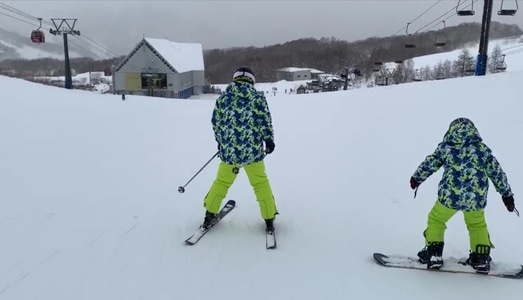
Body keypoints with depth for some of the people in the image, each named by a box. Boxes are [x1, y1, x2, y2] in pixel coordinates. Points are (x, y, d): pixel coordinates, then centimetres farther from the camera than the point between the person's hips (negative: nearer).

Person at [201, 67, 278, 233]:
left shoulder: (223, 98, 3)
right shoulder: (258, 97, -5)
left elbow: (215, 123, 7)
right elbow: (265, 122, -6)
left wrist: (221, 141, 22)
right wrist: (269, 140, 9)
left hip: (228, 150, 2)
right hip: (252, 150, -2)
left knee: (221, 182, 21)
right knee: (260, 183, 15)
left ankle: (209, 216, 30)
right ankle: (269, 221, 20)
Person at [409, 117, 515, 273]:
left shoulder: (446, 146, 1)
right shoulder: (483, 149, 6)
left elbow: (429, 164, 11)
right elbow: (497, 172, 11)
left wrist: (416, 178, 27)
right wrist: (507, 194, 22)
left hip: (449, 196, -2)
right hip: (476, 198, 3)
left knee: (436, 220, 20)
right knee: (478, 225, 28)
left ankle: (433, 254, 19)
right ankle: (481, 258, 30)